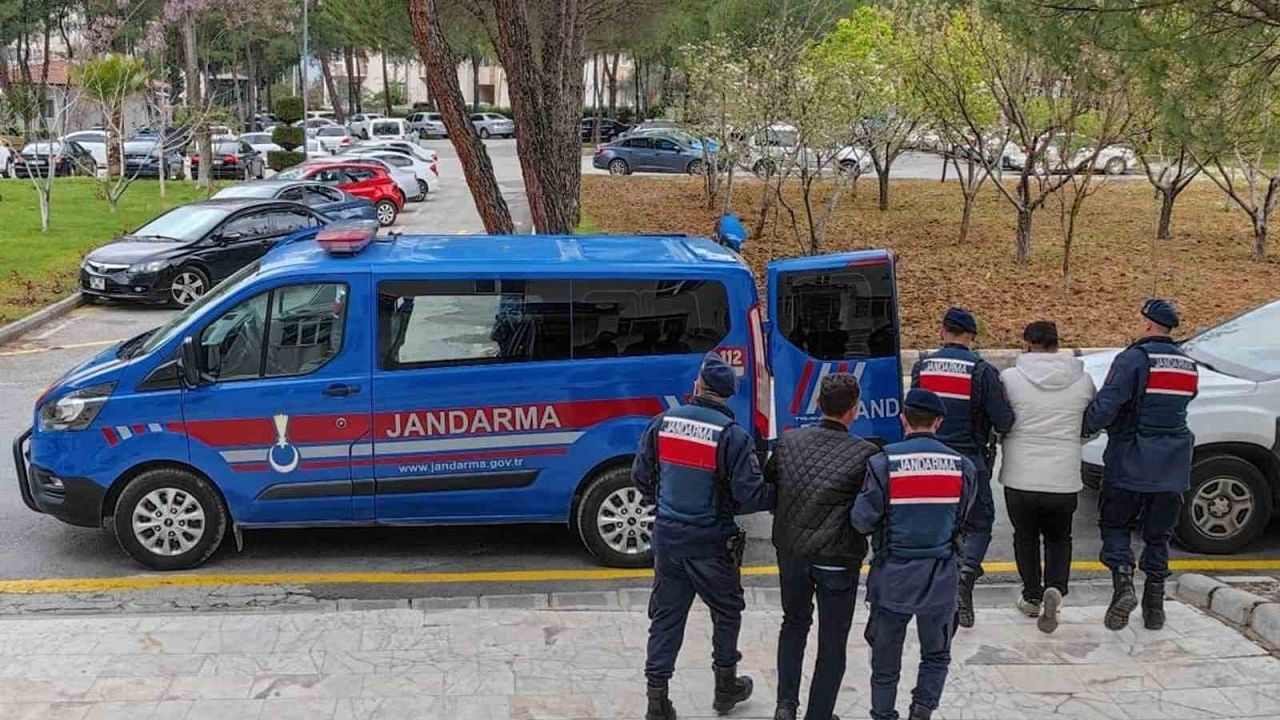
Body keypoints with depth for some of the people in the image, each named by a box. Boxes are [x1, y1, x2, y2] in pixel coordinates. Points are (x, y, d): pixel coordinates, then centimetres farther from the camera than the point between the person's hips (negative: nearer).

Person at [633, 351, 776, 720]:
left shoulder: (662, 423, -3)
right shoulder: (732, 436, -17)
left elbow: (641, 476, 7)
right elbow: (750, 494, -18)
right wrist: (779, 497, 1)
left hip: (668, 537, 3)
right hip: (711, 541, -3)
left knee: (666, 615, 12)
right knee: (726, 611, 19)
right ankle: (726, 685, 32)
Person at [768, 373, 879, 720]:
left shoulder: (788, 442, -4)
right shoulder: (866, 454, -15)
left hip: (790, 553, 4)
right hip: (837, 561, -4)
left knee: (794, 623, 26)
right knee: (832, 643, 13)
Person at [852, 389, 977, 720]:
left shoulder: (883, 463, -13)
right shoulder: (962, 466, -4)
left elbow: (862, 520, -11)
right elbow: (963, 519, 6)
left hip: (893, 577, -1)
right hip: (941, 578, 1)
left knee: (885, 661, 14)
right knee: (936, 655, 19)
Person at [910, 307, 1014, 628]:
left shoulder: (922, 367, 2)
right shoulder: (982, 370, -10)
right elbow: (1003, 422, -11)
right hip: (969, 460, -3)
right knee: (978, 524, 9)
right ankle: (965, 573, -16)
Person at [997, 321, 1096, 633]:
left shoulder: (1010, 378, -8)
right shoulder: (1082, 380, 1)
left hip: (1020, 478, -1)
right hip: (1065, 479, 2)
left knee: (1025, 537, 20)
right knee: (1059, 539, 20)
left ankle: (1032, 597, 26)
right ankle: (1055, 588, -3)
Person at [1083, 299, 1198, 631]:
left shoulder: (1134, 359, -13)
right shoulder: (1188, 366, 8)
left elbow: (1105, 407, -21)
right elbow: (1179, 405, 13)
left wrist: (1087, 424, -3)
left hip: (1131, 464, -5)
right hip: (1172, 468, 5)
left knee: (1114, 524, 11)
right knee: (1158, 535, 14)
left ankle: (1123, 584, -9)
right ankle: (1154, 607, 17)